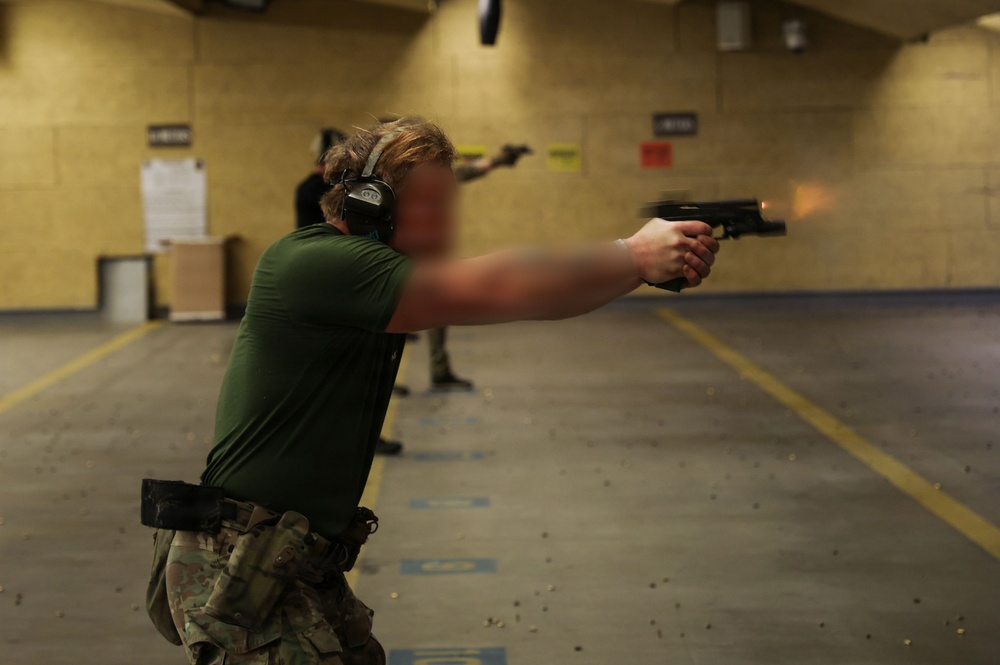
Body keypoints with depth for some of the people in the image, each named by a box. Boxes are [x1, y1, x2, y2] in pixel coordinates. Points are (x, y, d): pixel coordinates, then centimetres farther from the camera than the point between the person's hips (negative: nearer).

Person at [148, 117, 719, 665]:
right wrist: (636, 256, -20)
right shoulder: (312, 265, -21)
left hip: (309, 565, 9)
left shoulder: (375, 276, 9)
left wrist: (657, 262, -11)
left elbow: (486, 293, 1)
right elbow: (485, 290, -26)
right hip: (237, 573, -9)